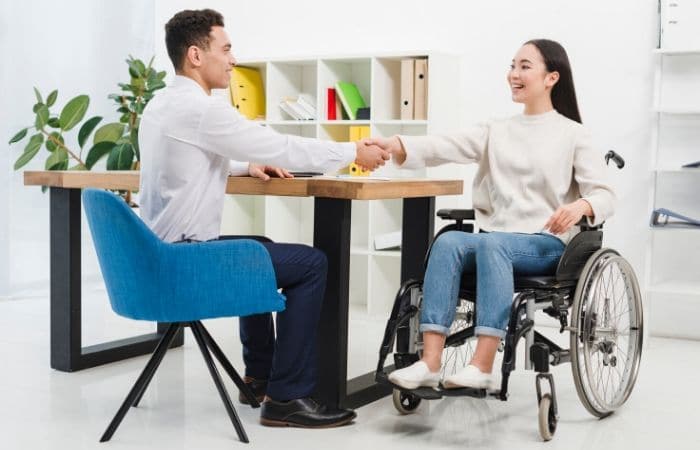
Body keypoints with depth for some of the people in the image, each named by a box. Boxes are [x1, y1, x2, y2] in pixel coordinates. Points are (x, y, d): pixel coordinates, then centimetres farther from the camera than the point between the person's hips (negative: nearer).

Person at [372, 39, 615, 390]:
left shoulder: (572, 134, 5)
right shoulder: (496, 130, 16)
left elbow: (605, 195, -2)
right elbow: (443, 147, 1)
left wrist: (580, 206, -26)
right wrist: (393, 145, -17)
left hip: (546, 243, -4)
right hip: (494, 241, 4)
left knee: (491, 244, -35)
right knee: (448, 241, -28)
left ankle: (482, 366, -41)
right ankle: (430, 362, -36)